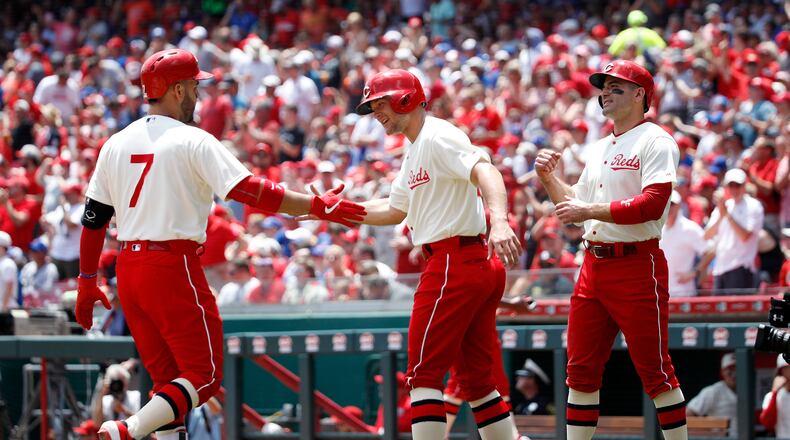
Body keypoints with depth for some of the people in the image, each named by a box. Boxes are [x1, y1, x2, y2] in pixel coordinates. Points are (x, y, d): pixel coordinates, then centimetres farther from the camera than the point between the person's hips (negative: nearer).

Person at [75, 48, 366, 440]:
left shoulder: (116, 144, 11)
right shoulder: (192, 141, -6)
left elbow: (93, 219, 12)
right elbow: (249, 191, -14)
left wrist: (87, 281, 19)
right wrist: (317, 206, -10)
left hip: (128, 268, 7)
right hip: (173, 266, -7)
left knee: (167, 378, 14)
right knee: (204, 375, -2)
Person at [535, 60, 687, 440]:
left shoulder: (655, 141, -6)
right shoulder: (599, 149, 20)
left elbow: (652, 204, -20)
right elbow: (574, 204, 27)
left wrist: (589, 211, -20)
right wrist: (548, 179, 10)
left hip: (637, 265, -8)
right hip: (593, 264, 8)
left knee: (653, 370, -7)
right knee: (581, 368, 8)